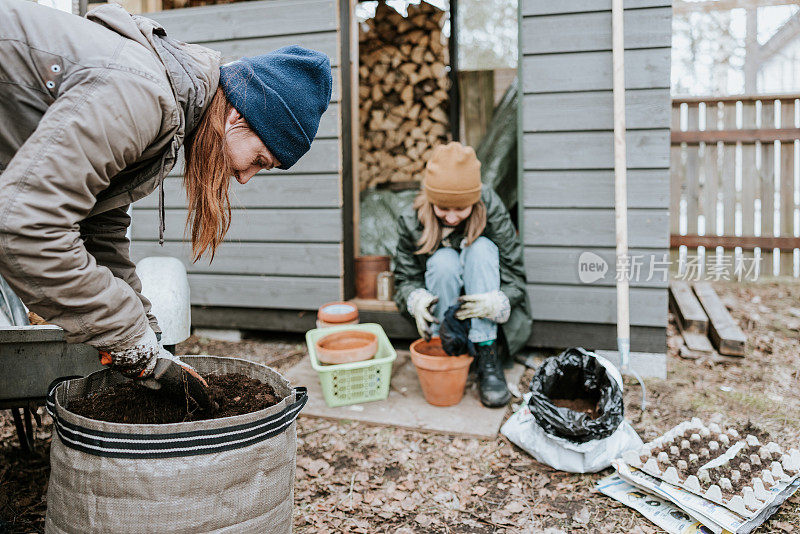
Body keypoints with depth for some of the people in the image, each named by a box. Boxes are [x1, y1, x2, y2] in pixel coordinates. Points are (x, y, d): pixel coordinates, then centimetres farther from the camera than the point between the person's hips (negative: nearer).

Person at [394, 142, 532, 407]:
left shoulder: (492, 211, -18)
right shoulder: (412, 223, -15)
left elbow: (514, 275, -16)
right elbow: (405, 279, -7)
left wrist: (496, 303, -38)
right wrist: (416, 299, -31)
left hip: (480, 303, 0)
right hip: (443, 307, 0)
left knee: (481, 248, -29)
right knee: (443, 261, -30)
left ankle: (488, 359, -29)